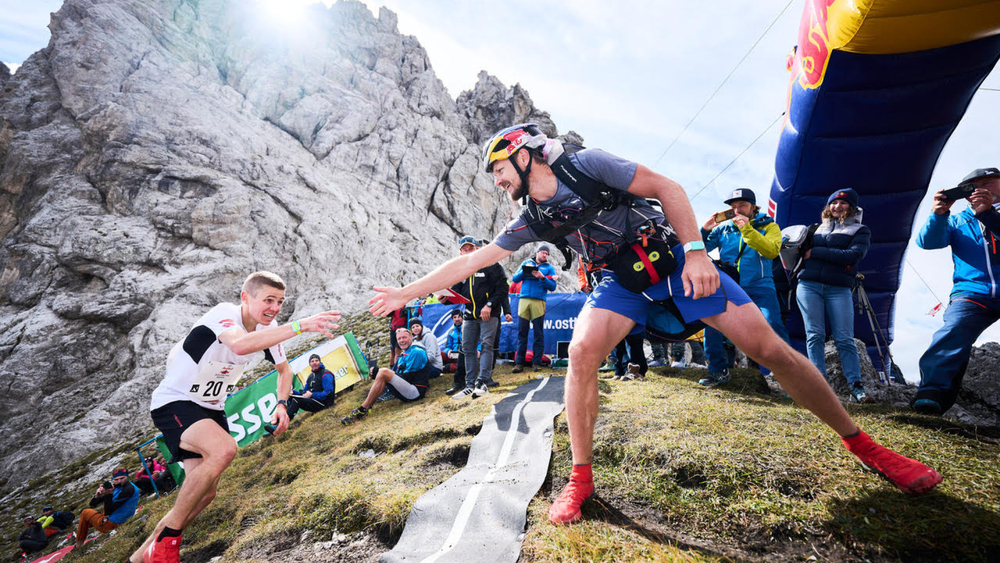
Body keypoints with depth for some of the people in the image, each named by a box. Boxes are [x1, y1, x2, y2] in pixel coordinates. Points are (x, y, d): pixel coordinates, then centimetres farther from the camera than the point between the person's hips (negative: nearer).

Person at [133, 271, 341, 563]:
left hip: (210, 408, 8)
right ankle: (167, 539, -13)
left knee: (204, 493, 7)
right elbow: (241, 345, -51)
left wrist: (282, 403, -5)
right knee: (224, 448, -32)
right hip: (173, 402, -8)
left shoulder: (268, 328, -4)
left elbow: (284, 369, 11)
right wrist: (301, 325, -56)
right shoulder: (224, 314, -26)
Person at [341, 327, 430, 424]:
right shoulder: (403, 355, 23)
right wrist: (376, 373, 1)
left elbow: (408, 377, -12)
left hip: (415, 392, -9)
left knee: (384, 372, -20)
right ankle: (367, 408, -14)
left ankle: (363, 409, -19)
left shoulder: (417, 352, -6)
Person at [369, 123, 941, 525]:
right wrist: (404, 293, 0)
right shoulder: (532, 220, 0)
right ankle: (581, 480, -10)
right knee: (582, 353, -23)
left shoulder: (587, 164, -13)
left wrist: (696, 251, -21)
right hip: (622, 282, 3)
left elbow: (666, 187, -11)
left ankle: (861, 443, 14)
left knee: (770, 349, -7)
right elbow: (469, 260, 1)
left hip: (674, 260, -3)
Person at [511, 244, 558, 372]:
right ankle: (519, 362, 2)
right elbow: (515, 279, 12)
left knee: (539, 333, -1)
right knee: (521, 332, -1)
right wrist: (525, 271, -4)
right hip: (523, 299, 1)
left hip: (538, 301, -1)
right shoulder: (526, 263, 18)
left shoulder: (549, 268, 13)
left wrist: (542, 277, -10)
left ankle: (537, 362, 4)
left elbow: (552, 287, 4)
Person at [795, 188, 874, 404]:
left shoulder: (860, 230, 11)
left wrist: (816, 252, -9)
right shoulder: (819, 228, 21)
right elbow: (803, 253, 24)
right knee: (815, 335, -3)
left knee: (845, 339, -4)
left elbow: (853, 255, -7)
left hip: (839, 289, -2)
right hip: (809, 286, 2)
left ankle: (856, 387, 0)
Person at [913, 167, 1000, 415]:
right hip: (973, 293, 0)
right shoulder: (958, 221, 22)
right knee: (954, 331, -27)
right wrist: (938, 214, -11)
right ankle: (933, 391, -39)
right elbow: (927, 241, 5)